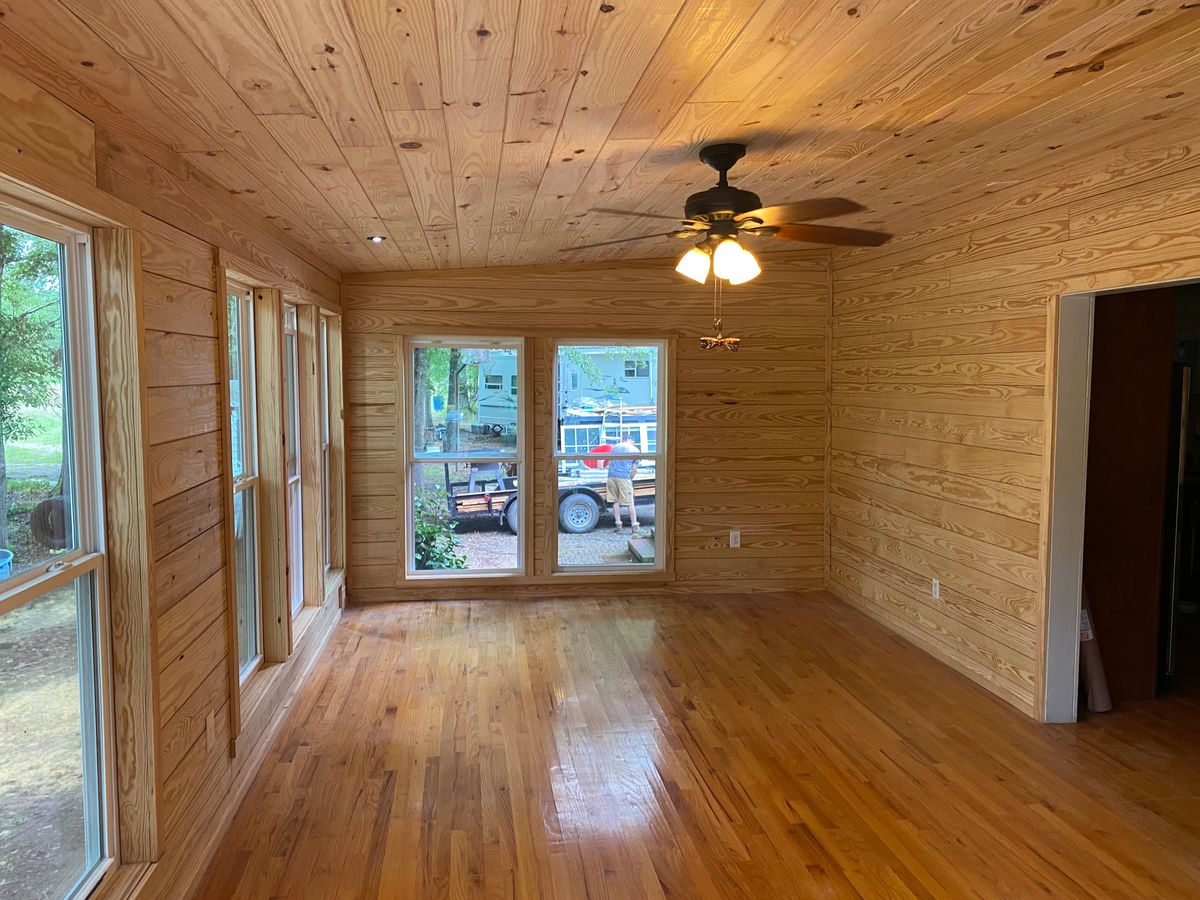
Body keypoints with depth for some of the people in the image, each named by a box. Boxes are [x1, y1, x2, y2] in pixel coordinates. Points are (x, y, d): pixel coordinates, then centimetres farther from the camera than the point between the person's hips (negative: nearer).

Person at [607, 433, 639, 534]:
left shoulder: (615, 447, 19)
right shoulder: (634, 450, 7)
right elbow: (634, 469, 4)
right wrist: (630, 479, 16)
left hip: (612, 476, 4)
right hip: (624, 477, -4)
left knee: (615, 501, 11)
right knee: (630, 503, 2)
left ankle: (618, 526, 10)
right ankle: (635, 527, 5)